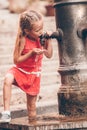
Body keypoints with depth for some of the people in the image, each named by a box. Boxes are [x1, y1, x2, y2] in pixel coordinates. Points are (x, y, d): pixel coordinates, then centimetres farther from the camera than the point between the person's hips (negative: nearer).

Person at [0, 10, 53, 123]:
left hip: (34, 73, 3)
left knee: (31, 104, 8)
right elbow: (16, 60, -18)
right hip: (20, 70, -3)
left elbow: (49, 55, -4)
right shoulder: (22, 40, -21)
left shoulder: (41, 38, -11)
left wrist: (48, 40, -16)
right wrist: (31, 53, -28)